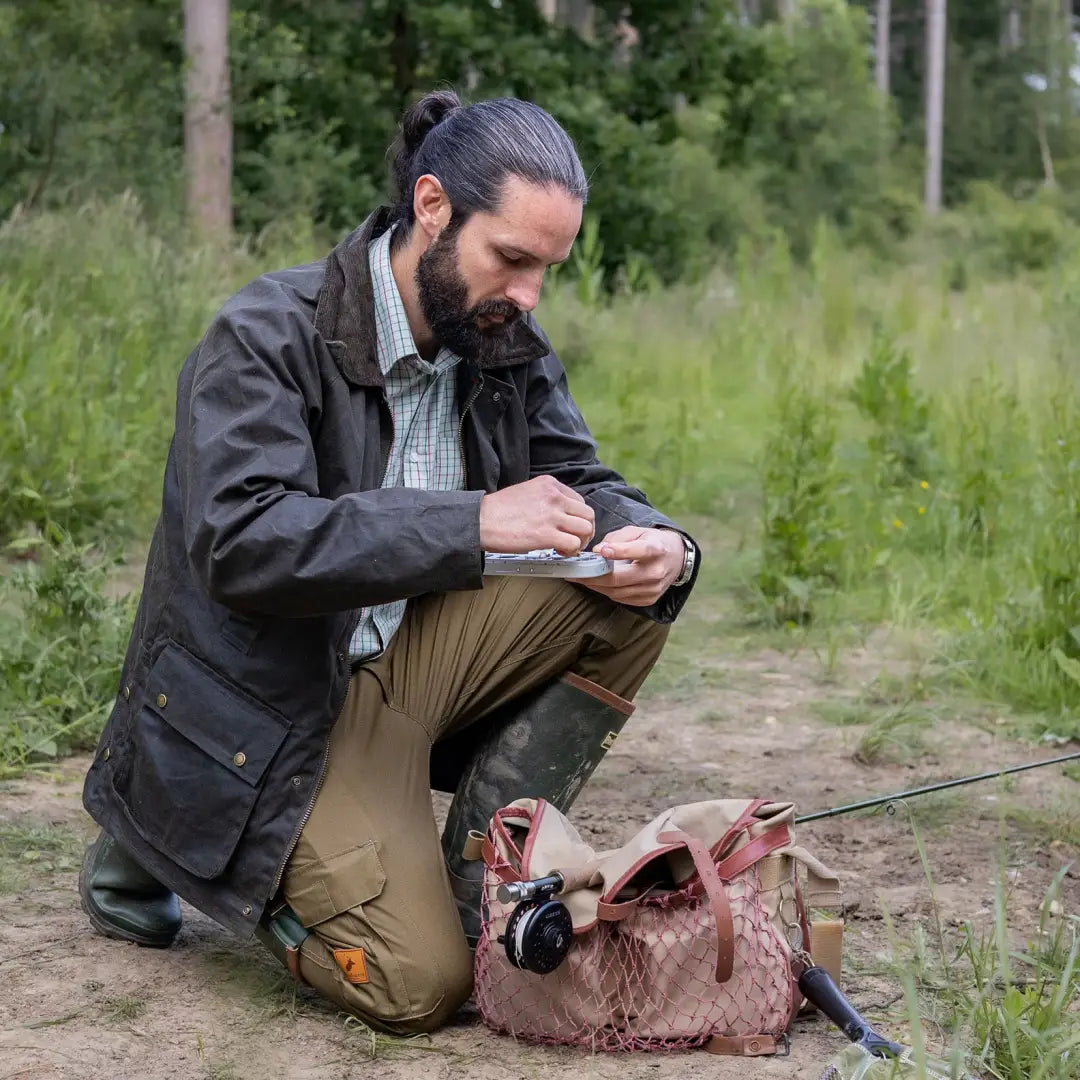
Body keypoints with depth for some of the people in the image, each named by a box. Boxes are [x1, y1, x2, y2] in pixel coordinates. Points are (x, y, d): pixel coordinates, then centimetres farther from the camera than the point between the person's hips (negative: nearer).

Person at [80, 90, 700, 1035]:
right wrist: (473, 523, -35)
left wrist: (658, 546, -20)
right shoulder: (267, 336, -19)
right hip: (281, 702, -7)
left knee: (634, 587, -12)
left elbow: (585, 485, 6)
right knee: (420, 983, -19)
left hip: (415, 656, 7)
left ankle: (481, 867, -4)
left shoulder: (507, 345, 2)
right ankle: (158, 848, 6)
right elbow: (238, 543, -31)